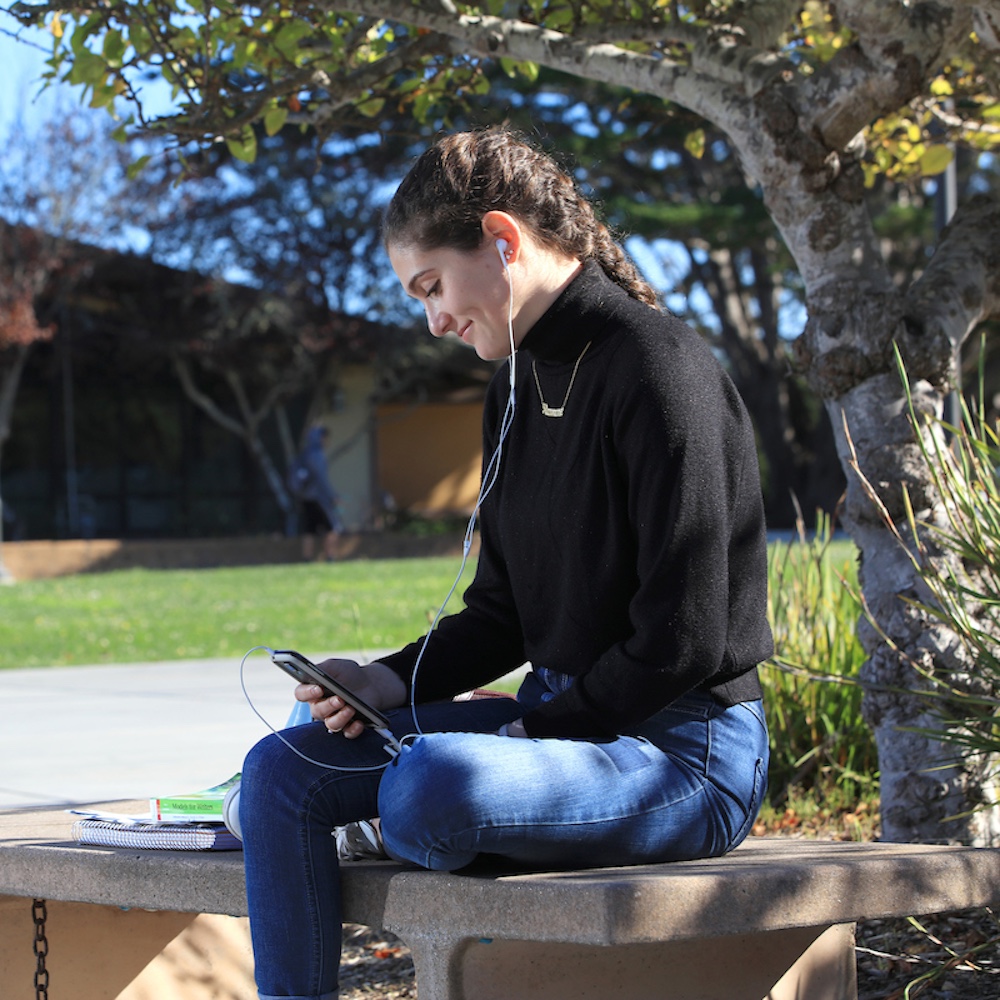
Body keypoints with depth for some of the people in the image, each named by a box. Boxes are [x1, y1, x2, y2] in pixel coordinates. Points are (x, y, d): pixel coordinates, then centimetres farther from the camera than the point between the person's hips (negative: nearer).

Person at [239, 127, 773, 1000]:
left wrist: (535, 730, -14)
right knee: (282, 770, -2)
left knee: (428, 784, -34)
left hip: (687, 749, -9)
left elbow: (682, 641, -19)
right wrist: (395, 680, 2)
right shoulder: (519, 386, 13)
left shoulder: (659, 371, -15)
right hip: (560, 716, 9)